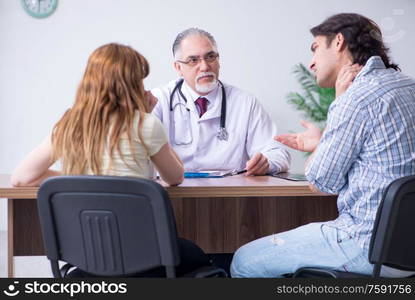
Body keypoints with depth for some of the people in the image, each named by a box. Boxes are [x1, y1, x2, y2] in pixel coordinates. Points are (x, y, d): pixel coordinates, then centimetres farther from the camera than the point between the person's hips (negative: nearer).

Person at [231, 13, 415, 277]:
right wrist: (320, 144, 24)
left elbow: (321, 182, -7)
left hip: (372, 244, -10)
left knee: (245, 262, 0)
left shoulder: (359, 96, -16)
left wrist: (338, 103, -3)